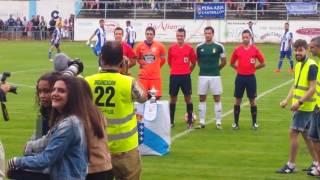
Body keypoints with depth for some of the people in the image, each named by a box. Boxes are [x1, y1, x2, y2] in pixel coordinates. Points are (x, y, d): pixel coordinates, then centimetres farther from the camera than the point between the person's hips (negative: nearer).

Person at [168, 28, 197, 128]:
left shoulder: (189, 48, -1)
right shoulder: (171, 48, 2)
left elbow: (193, 62, 11)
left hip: (186, 76, -1)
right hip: (174, 76, 1)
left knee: (188, 98, 2)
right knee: (173, 98, 5)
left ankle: (190, 121, 9)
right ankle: (171, 121, 13)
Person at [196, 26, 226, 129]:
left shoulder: (219, 46, -2)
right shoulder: (199, 47, 4)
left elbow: (224, 62, 7)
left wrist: (216, 69, 9)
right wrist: (204, 68, 11)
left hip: (215, 76, -2)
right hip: (203, 76, 2)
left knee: (217, 99, 0)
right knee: (202, 99, 5)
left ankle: (218, 122, 6)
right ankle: (202, 122, 11)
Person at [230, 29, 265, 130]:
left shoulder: (255, 49, -1)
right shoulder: (237, 50, 2)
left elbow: (262, 63, 5)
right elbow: (232, 63, 14)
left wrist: (254, 68, 2)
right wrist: (238, 68, 4)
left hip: (251, 77, -1)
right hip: (240, 77, 1)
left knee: (252, 100, 3)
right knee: (238, 100, 5)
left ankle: (254, 123, 13)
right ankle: (236, 122, 12)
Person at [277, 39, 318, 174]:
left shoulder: (311, 66, -16)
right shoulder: (298, 65, 11)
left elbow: (312, 89, -20)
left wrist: (299, 102, -23)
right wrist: (287, 100, 7)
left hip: (305, 106, -9)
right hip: (299, 106, 9)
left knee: (293, 133, -7)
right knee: (305, 134, 14)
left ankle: (291, 165, 2)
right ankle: (316, 163, 23)